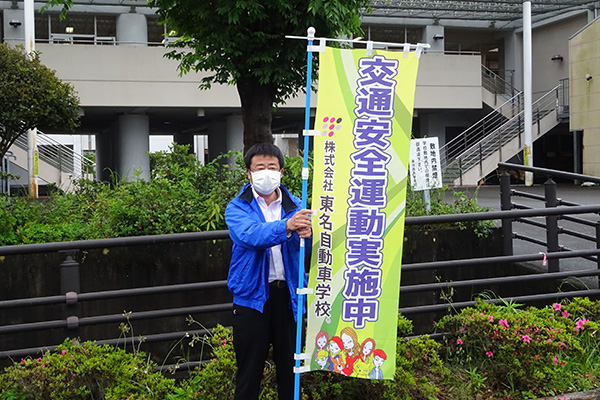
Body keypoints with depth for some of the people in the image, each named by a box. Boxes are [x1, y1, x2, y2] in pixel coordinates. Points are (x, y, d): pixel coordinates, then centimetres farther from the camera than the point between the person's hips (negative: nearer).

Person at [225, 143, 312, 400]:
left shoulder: (295, 206, 9)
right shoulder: (237, 208, 0)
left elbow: (305, 247, -6)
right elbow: (250, 235, -22)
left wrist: (307, 234, -31)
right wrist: (285, 227, -39)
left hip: (288, 294, 3)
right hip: (252, 295, -2)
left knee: (289, 367, 10)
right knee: (250, 371, 5)